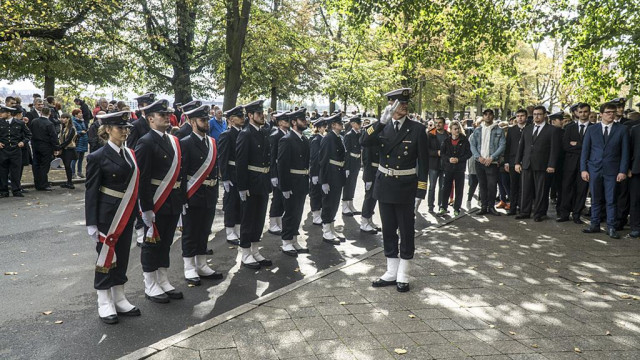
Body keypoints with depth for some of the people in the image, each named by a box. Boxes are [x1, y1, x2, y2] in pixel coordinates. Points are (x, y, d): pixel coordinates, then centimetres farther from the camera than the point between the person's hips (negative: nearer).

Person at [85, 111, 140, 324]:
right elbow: (91, 191, -10)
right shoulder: (98, 157, -10)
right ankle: (104, 304, 18)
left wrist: (136, 212, 8)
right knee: (106, 256, 4)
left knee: (122, 256, 13)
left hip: (126, 216, 6)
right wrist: (92, 223, -12)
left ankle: (119, 300, 27)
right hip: (107, 215, -6)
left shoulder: (130, 154, 8)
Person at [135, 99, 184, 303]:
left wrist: (182, 199, 12)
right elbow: (142, 178, -16)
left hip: (173, 202, 7)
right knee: (152, 243, 6)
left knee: (166, 243, 16)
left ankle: (163, 283, 28)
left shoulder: (174, 141, 11)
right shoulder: (146, 143, -12)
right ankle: (150, 287, 19)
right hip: (155, 202, -7)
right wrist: (146, 208, -18)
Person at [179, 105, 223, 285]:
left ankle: (202, 266, 27)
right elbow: (181, 173, -13)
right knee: (190, 233, 5)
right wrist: (183, 198, -16)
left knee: (204, 232, 15)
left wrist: (215, 193, 10)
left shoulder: (211, 142, 10)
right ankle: (190, 269, 16)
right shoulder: (186, 143, -10)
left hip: (210, 196, 7)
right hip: (193, 196, -7)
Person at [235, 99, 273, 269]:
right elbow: (240, 162, -15)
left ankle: (255, 251, 27)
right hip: (251, 182, -7)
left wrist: (269, 179, 12)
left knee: (259, 218, 15)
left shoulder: (265, 132, 10)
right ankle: (246, 255, 15)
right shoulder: (245, 134, -12)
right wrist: (242, 187, -18)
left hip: (264, 182, 7)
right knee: (248, 218, 3)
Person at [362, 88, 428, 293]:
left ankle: (403, 276, 20)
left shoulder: (417, 129, -7)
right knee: (388, 231, 12)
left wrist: (420, 193, -10)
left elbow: (423, 162, -6)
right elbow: (365, 142, -15)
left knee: (406, 232, 7)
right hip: (384, 186, 4)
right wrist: (382, 121, -24)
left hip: (405, 188, -3)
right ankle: (391, 273, 25)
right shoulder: (382, 127, 2)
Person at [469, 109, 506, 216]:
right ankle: (483, 207, 12)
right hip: (479, 162, 2)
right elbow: (472, 144, 7)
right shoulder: (477, 130, 10)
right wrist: (478, 157, -8)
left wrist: (492, 158, -14)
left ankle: (491, 207, 6)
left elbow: (502, 145, -4)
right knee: (482, 185, 6)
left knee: (492, 185, -5)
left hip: (492, 162, -2)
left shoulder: (499, 130, 2)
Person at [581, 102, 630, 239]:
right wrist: (583, 169, -2)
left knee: (611, 200, 1)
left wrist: (623, 171, -6)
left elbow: (625, 152, 2)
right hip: (594, 169, 1)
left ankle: (611, 228, 8)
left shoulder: (621, 130, 3)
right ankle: (595, 225, 16)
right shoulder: (591, 129, 6)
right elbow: (585, 150, 5)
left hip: (612, 170, -1)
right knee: (595, 199, 7)